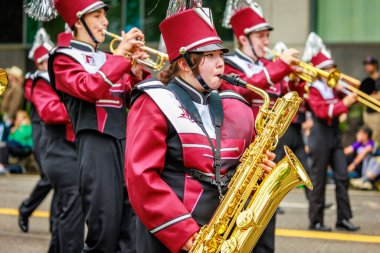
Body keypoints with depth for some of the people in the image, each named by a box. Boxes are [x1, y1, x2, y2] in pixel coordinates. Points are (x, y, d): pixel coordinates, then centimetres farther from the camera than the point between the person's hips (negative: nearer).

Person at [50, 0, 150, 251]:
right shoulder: (64, 58, 1)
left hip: (126, 142, 6)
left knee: (134, 225, 3)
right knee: (104, 230, -7)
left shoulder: (109, 59, 19)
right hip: (97, 146, -6)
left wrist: (138, 71, 0)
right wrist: (121, 54, -16)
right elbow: (89, 88, -18)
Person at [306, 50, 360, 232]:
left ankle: (343, 218, 5)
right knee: (319, 179, -2)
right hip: (320, 138, -7)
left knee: (342, 177, 1)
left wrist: (353, 96, -3)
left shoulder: (333, 88, 12)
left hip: (335, 137, 7)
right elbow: (322, 111, -21)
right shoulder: (313, 90, -9)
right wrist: (344, 103, -25)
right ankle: (315, 221, 5)